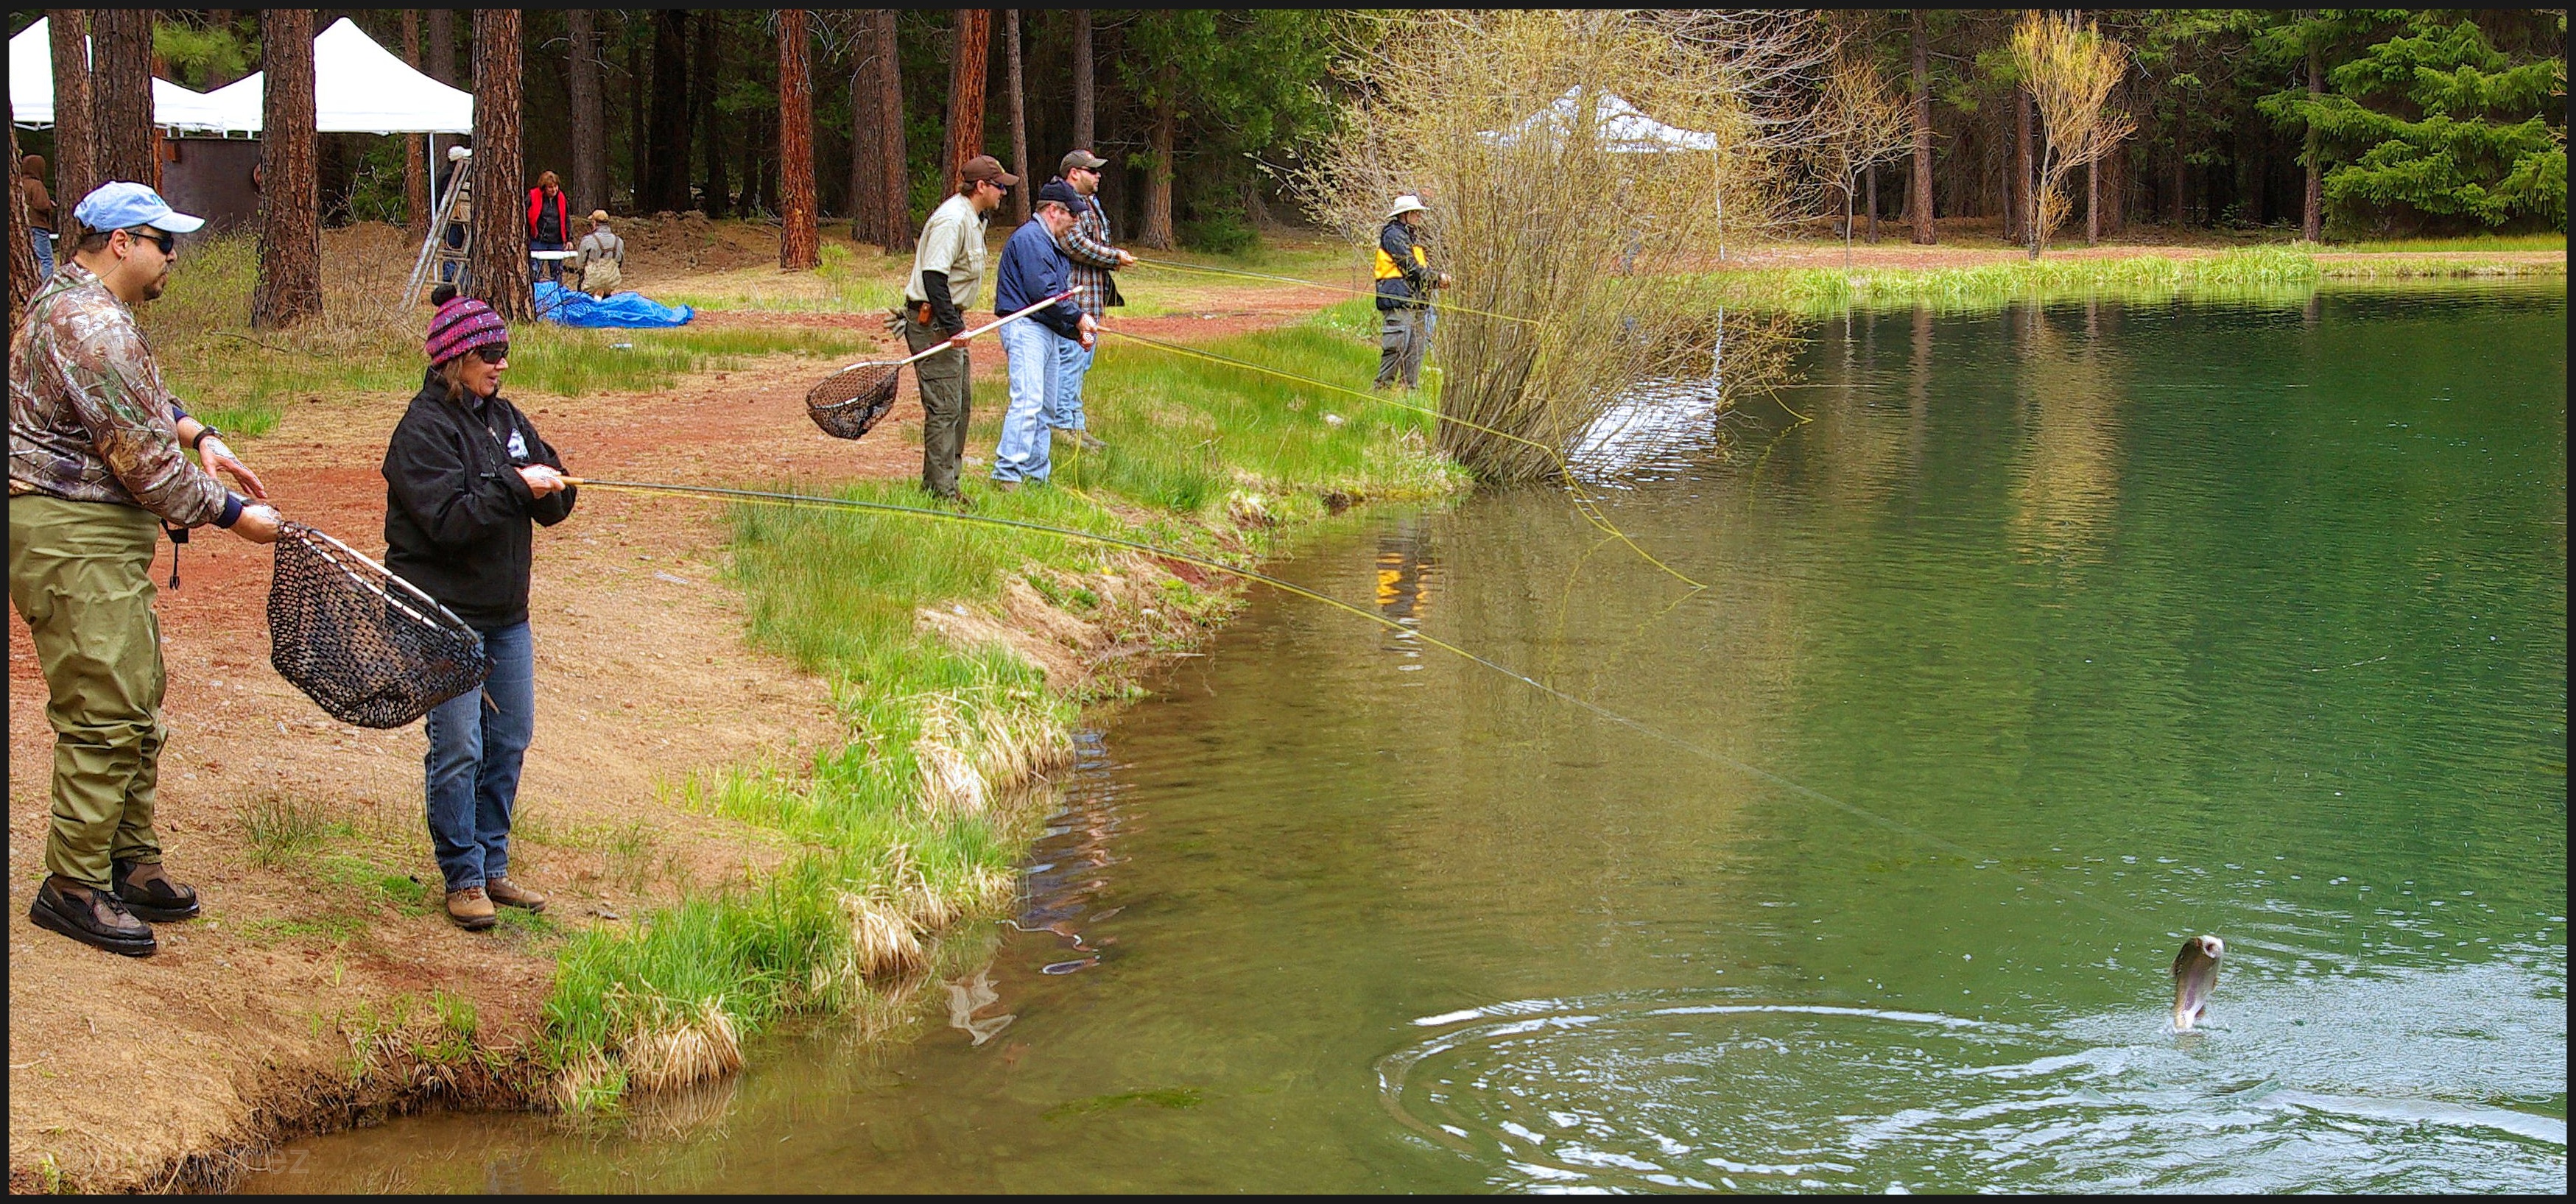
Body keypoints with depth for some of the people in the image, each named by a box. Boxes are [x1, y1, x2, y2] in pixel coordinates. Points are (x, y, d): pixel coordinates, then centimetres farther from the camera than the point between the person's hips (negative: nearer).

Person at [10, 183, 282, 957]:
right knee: (103, 710, -8)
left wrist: (199, 436, 12)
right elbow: (144, 460, -20)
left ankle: (129, 862, 25)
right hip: (70, 540, -11)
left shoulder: (76, 304, 16)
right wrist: (232, 513, -10)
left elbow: (141, 404, 30)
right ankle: (73, 889, -1)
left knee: (135, 702, 16)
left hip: (100, 539, 11)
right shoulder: (92, 325, -19)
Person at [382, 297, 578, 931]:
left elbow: (556, 503, 9)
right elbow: (450, 519, -22)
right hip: (446, 615, -8)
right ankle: (463, 879, 4)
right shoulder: (423, 430, -11)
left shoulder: (507, 419, 11)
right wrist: (516, 486, -23)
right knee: (458, 748, -5)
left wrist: (549, 487, -13)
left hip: (506, 615, 8)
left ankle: (493, 866, 23)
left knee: (510, 741, 12)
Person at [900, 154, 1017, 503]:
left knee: (959, 406, 15)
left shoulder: (975, 218, 14)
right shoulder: (952, 219, -19)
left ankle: (940, 483, 23)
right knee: (944, 408, -10)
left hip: (948, 321, 11)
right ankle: (941, 489, -7)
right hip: (932, 321, -11)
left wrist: (955, 323, 17)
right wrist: (952, 326, -29)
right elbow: (933, 276, -26)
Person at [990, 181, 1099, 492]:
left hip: (1048, 332, 11)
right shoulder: (1030, 239, -11)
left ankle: (1036, 475, 16)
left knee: (1045, 407, 12)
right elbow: (1042, 291, -19)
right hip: (1025, 327, -11)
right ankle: (1006, 475, -22)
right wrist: (1078, 318, -9)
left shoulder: (1052, 244, 23)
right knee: (1028, 401, -19)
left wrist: (1077, 332, 11)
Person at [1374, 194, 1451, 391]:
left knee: (1417, 346, 9)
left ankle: (1411, 386, 13)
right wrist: (1437, 279, -9)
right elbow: (1411, 268, -15)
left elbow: (1423, 266, 21)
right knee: (1397, 346, -12)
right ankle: (1383, 385, -9)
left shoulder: (1413, 235, 22)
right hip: (1399, 302, -10)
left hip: (1416, 303, 10)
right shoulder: (1394, 235, -9)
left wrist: (1438, 278, 2)